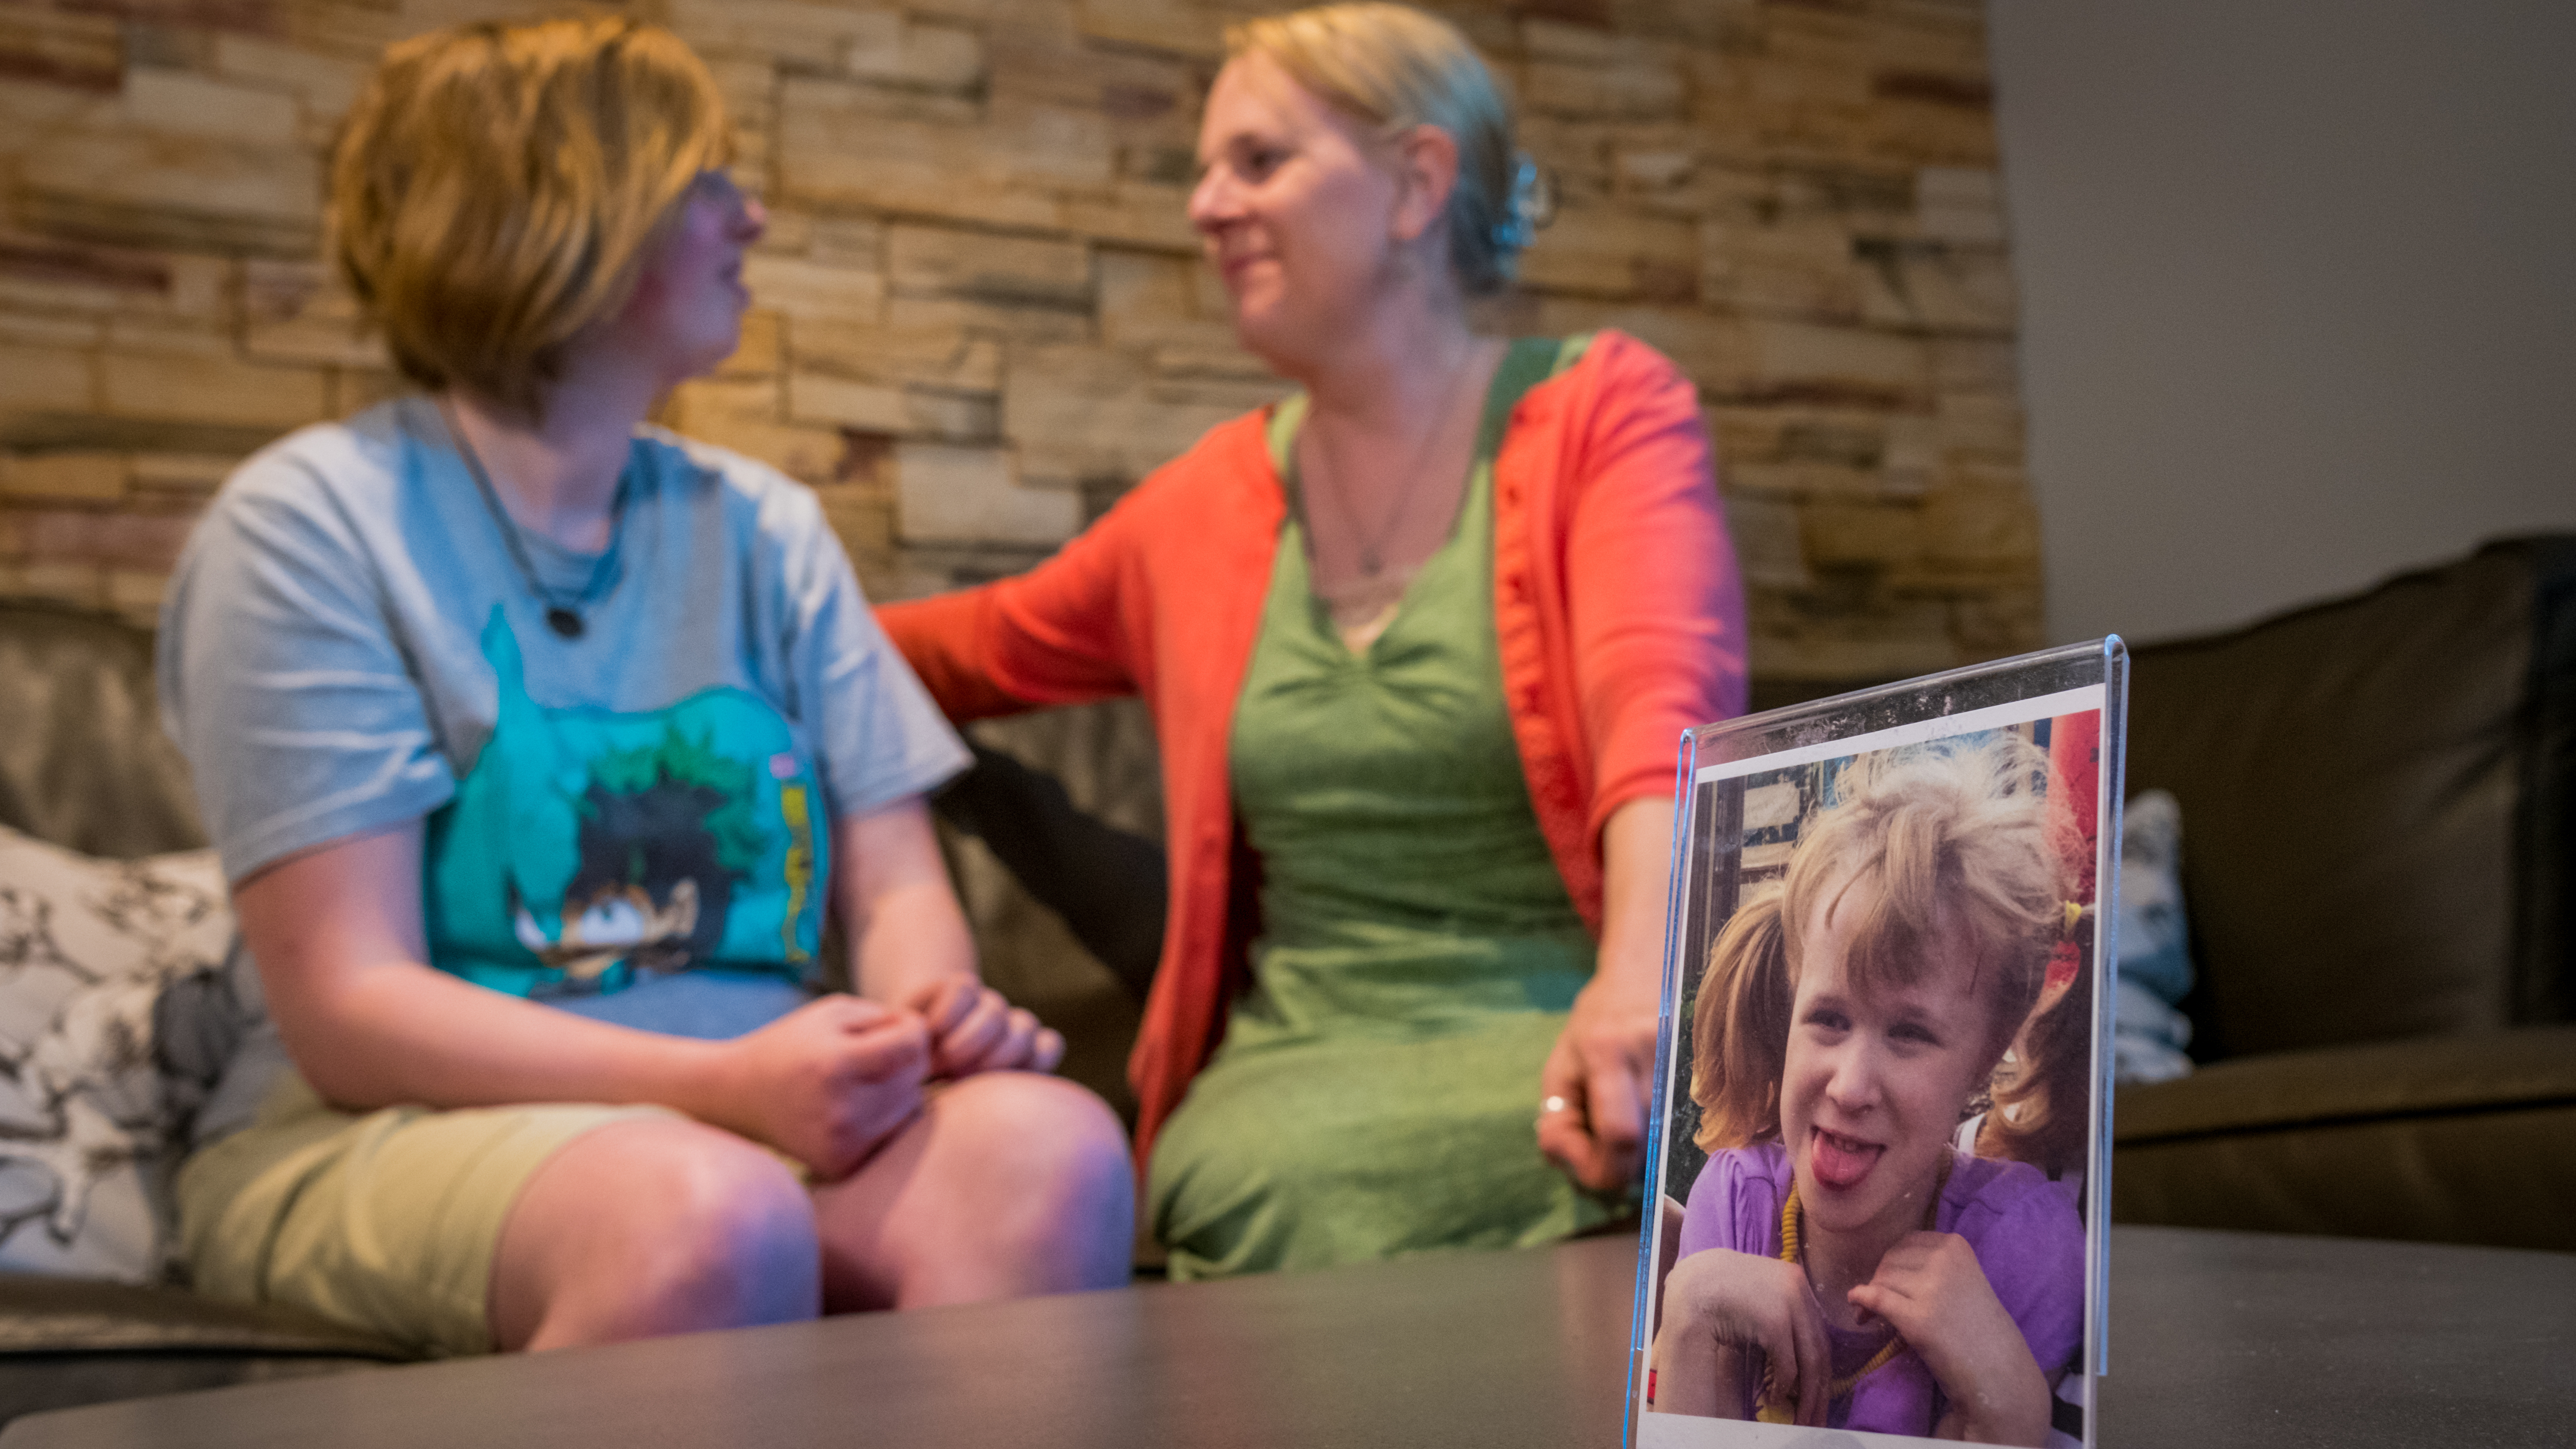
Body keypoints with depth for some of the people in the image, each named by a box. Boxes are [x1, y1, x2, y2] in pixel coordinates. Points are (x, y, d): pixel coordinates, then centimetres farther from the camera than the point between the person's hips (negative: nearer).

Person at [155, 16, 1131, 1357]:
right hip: (382, 1132, -4)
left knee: (1051, 1144, -28)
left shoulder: (764, 530, 12)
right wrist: (725, 1084, -25)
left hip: (757, 1113, 4)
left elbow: (897, 887, 10)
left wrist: (939, 1009, -15)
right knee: (711, 1217, -37)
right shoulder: (312, 522, -4)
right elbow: (350, 1013, -11)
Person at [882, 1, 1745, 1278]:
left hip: (1560, 1030, -3)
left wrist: (1644, 980, -36)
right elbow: (972, 649, 34)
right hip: (1306, 1065, 3)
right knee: (1306, 1189, -35)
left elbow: (1668, 703, -17)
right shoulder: (1208, 505, 15)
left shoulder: (1606, 411, 3)